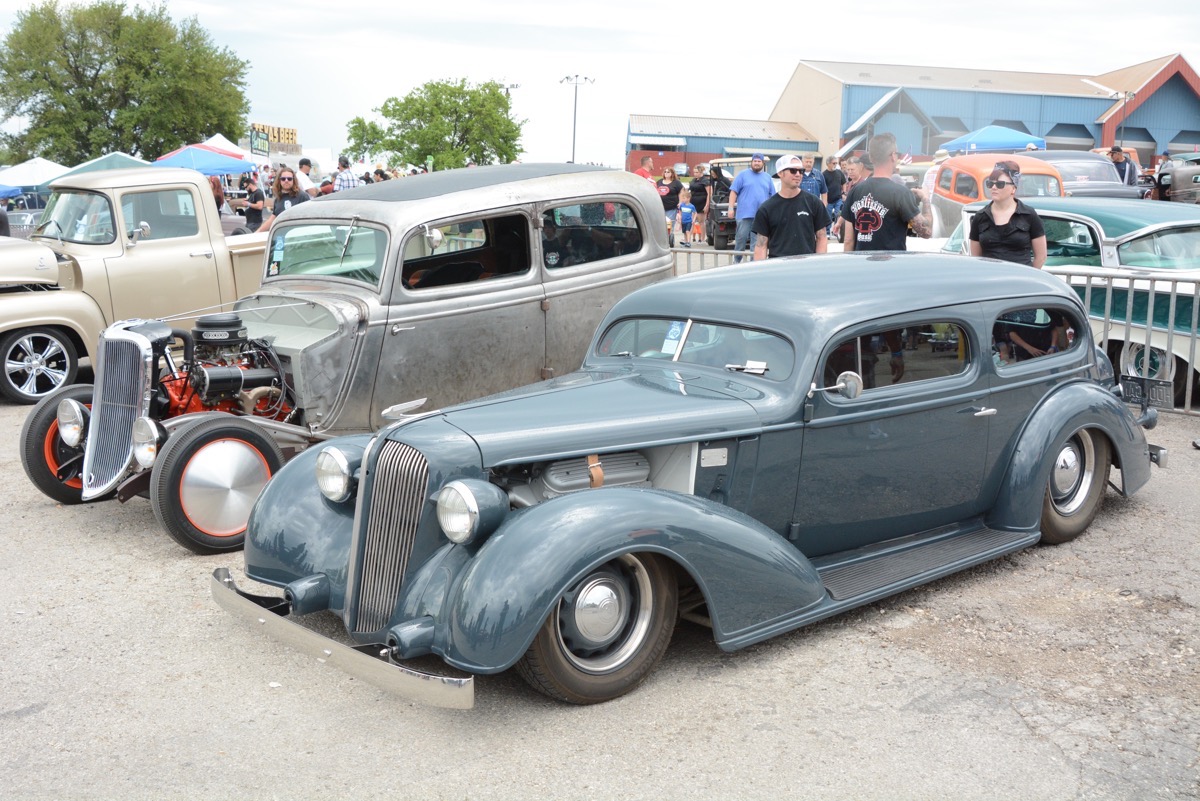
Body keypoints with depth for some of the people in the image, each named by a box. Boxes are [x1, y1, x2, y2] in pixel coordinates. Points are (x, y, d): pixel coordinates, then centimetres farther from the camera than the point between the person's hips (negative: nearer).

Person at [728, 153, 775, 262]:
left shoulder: (768, 178, 15)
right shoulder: (743, 175, 5)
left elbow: (773, 196, 17)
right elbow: (733, 192, 0)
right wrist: (731, 208, -8)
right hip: (745, 213, -3)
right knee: (741, 237, -5)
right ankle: (737, 260, 5)